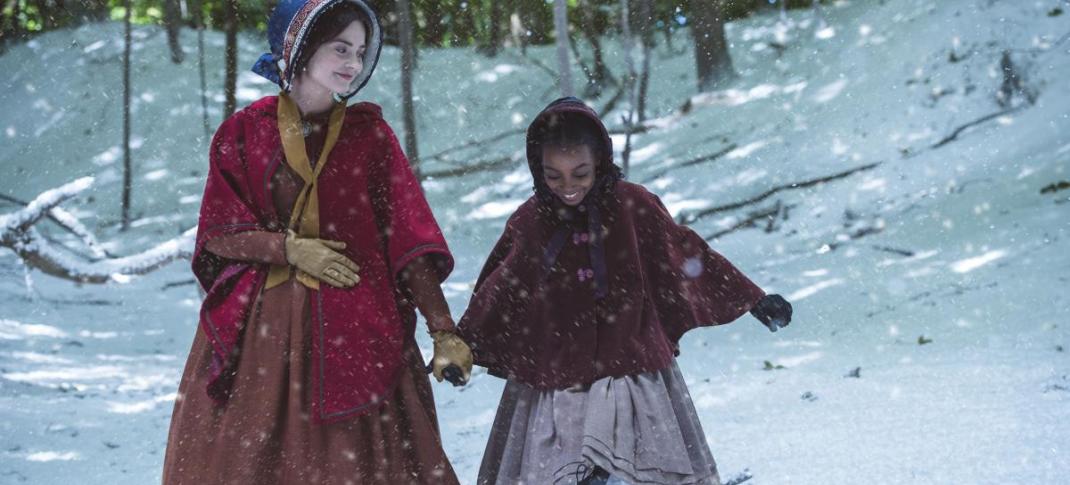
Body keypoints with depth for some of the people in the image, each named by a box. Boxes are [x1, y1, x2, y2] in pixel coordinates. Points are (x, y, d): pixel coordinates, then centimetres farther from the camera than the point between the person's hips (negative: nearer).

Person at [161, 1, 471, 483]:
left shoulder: (369, 134, 4)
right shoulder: (245, 131, 3)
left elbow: (409, 234, -3)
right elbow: (218, 233, 3)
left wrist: (444, 331, -12)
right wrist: (291, 248, -13)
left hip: (352, 329, 0)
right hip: (259, 329, 0)